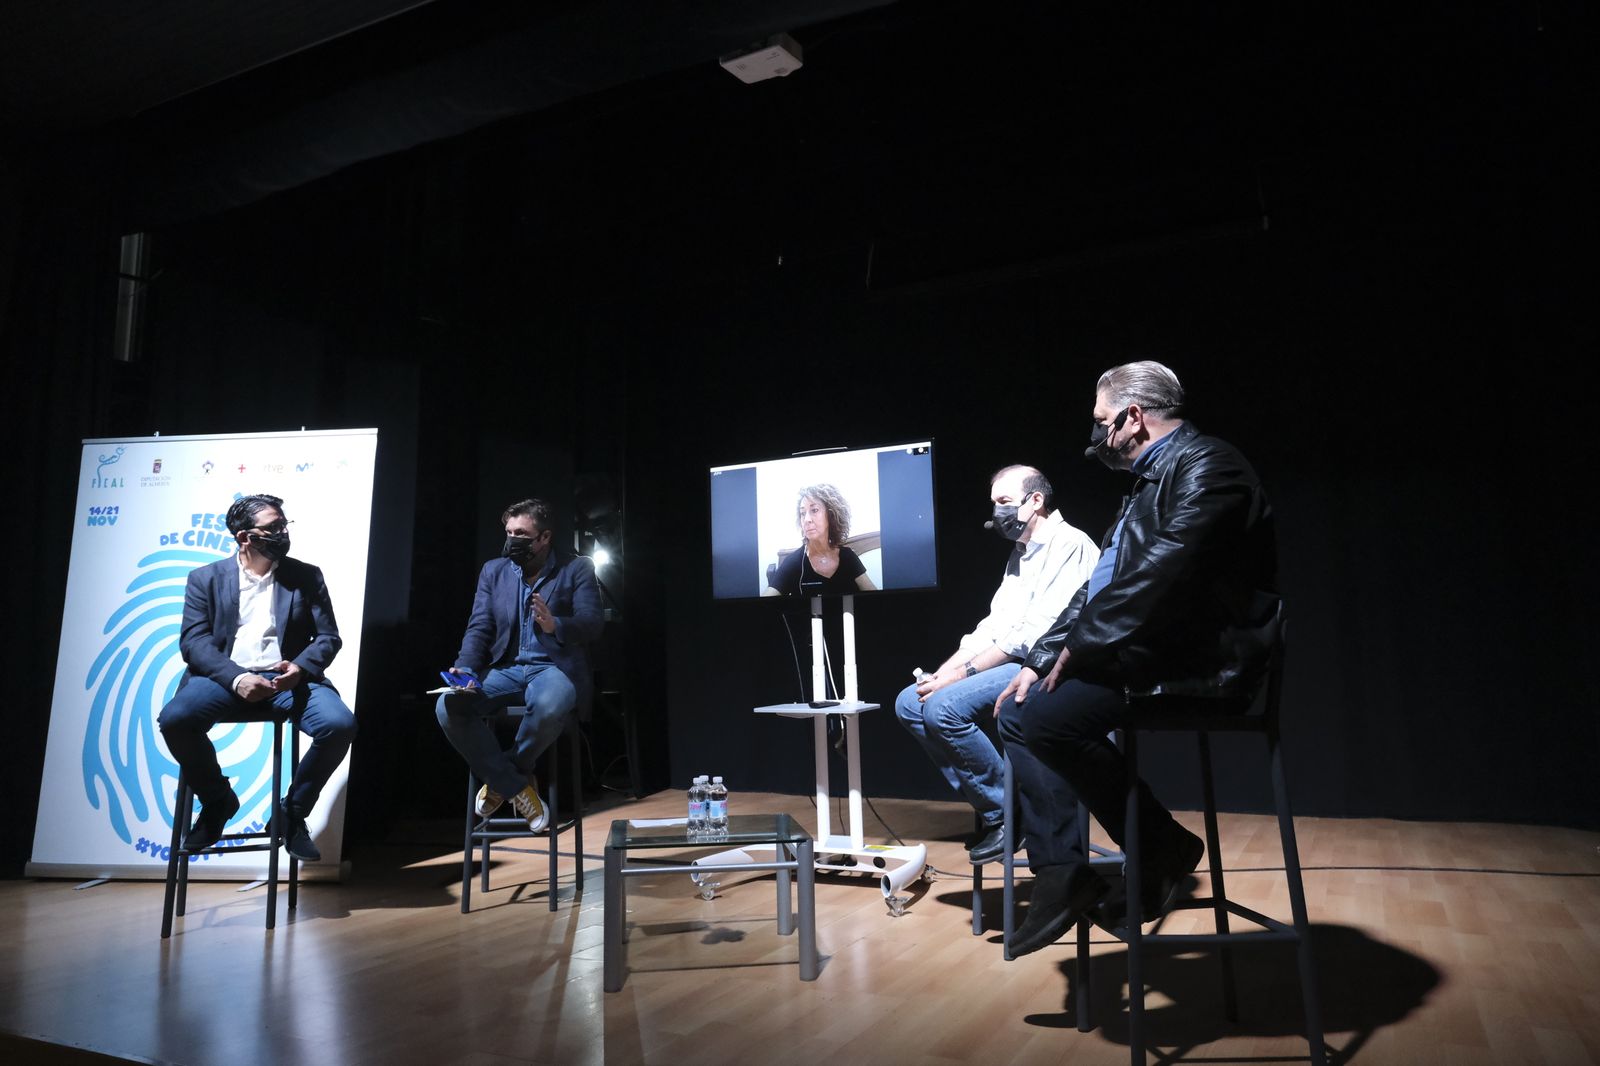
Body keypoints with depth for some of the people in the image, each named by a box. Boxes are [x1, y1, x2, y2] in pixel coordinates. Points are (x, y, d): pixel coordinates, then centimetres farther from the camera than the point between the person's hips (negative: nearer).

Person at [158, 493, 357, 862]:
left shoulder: (307, 576, 12)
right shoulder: (206, 578, 10)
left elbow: (329, 637, 7)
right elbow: (192, 641, -1)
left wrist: (300, 668, -15)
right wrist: (235, 678, -19)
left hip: (288, 678, 0)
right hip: (226, 677, 0)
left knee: (340, 724, -27)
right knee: (173, 719, -30)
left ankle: (292, 810, -2)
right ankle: (218, 800, 1)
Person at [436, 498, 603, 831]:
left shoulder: (577, 568, 2)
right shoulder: (493, 570, 13)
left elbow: (593, 623, -8)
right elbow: (479, 628, 6)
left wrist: (555, 626, -29)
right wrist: (466, 670, -13)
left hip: (556, 667, -4)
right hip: (506, 669, 4)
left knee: (548, 706, -39)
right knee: (448, 707, -23)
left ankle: (501, 777, -7)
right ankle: (516, 787, -9)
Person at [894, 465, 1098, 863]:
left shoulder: (1069, 544, -9)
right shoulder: (1020, 554, 21)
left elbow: (1035, 633, -19)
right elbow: (991, 627, 16)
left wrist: (961, 674, -20)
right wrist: (942, 673, 0)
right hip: (1011, 664, 10)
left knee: (945, 707, -27)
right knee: (910, 704, -3)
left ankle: (1009, 812, -8)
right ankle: (993, 811, 0)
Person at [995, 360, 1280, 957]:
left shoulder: (1207, 467, -12)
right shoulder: (1153, 478, 18)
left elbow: (1162, 574, -24)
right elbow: (1102, 582, 15)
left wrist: (1082, 646, -14)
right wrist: (1043, 658, 6)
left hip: (1201, 664, -10)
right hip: (1154, 654, 10)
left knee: (1043, 717, -20)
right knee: (1020, 711, 2)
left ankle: (1163, 849, -1)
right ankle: (1059, 878, 1)